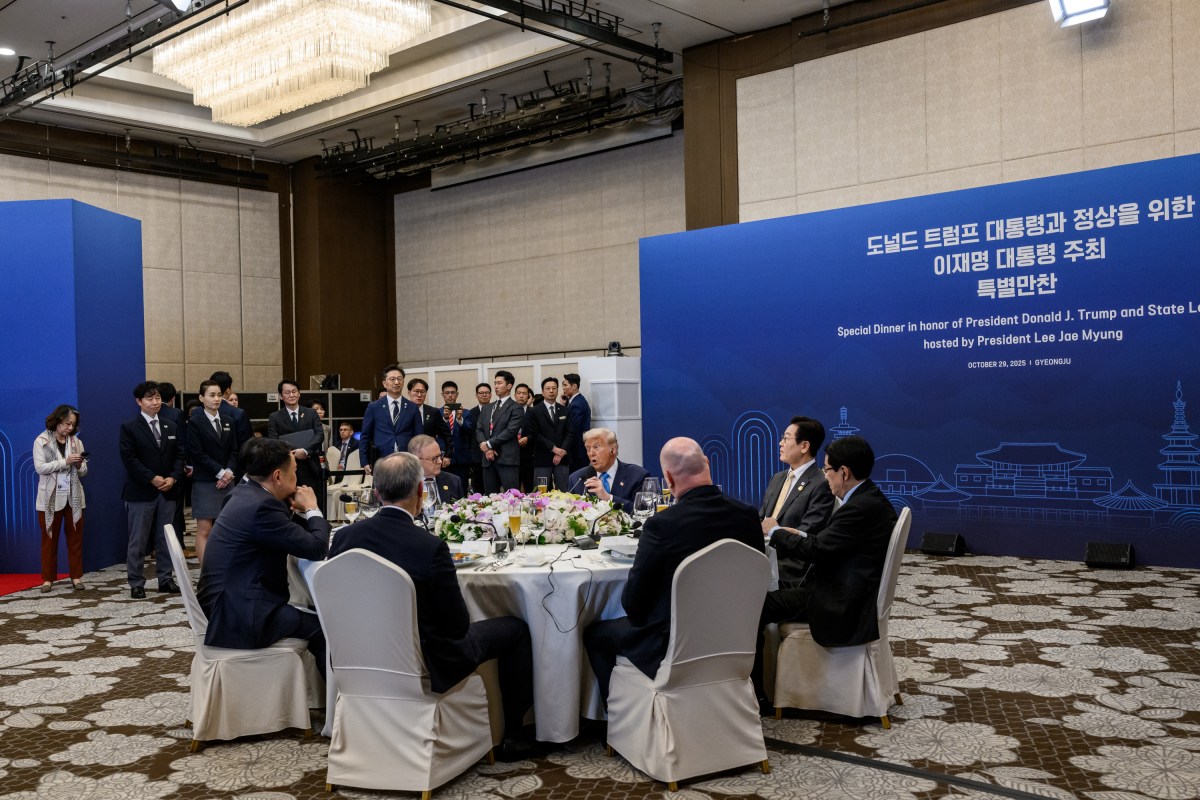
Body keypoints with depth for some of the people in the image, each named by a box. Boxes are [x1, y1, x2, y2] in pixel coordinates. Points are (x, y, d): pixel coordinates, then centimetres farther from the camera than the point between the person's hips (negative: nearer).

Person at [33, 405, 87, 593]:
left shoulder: (76, 441, 5)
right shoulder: (42, 441, -3)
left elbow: (83, 472, 8)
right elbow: (39, 467, -13)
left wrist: (79, 464, -14)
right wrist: (65, 461, -20)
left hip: (73, 497, 3)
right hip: (50, 498, -2)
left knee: (75, 537, 5)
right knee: (49, 538, 5)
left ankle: (76, 576, 12)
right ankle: (48, 578, 12)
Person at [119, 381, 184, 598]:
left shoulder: (171, 427, 13)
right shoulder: (129, 427, -2)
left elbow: (179, 456, 9)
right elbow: (129, 459, -10)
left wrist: (173, 477, -8)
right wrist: (152, 479, -15)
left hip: (168, 490, 4)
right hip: (140, 492, -4)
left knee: (165, 539, 9)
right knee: (138, 540, 1)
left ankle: (166, 579, 16)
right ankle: (136, 584, 8)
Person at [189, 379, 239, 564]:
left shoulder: (229, 421, 12)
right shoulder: (195, 422, -3)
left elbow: (234, 450, 10)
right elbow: (197, 453, -9)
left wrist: (229, 471, -7)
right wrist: (220, 472, -12)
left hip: (227, 480, 5)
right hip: (205, 482, -5)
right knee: (204, 530, -6)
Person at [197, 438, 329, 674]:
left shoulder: (245, 494, 8)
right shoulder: (261, 506, -22)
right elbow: (316, 548, -19)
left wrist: (296, 509, 3)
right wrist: (312, 509, -3)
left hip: (225, 605, 10)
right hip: (239, 617, -10)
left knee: (309, 613, 18)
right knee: (324, 626, -5)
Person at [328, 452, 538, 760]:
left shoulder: (344, 537, -11)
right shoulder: (430, 547, -27)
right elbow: (458, 626, -18)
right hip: (426, 666, -6)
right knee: (515, 629, 15)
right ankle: (513, 736, 24)